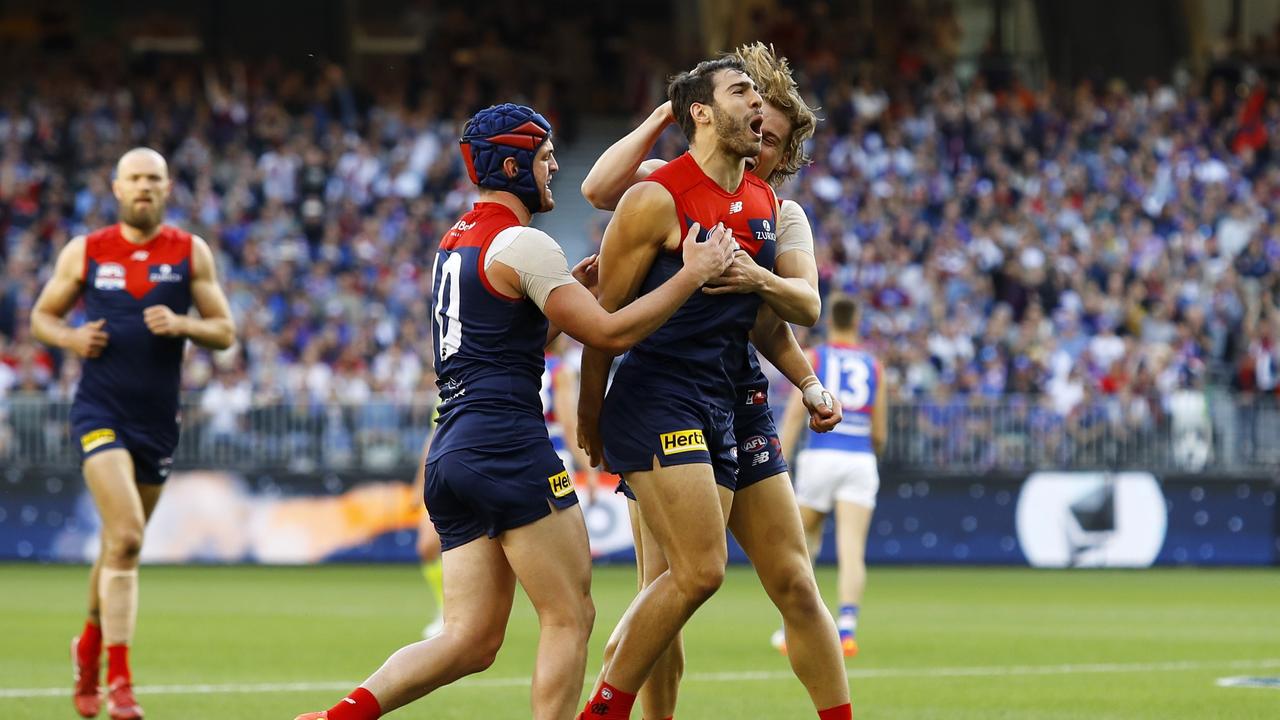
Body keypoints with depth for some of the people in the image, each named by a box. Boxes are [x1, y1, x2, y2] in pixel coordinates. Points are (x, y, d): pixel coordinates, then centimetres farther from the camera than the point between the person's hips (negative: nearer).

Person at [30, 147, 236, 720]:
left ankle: (90, 644, 43)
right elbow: (42, 316, 12)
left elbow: (225, 332, 4)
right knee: (126, 538, -20)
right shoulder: (84, 253, 2)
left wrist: (182, 324, -16)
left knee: (121, 545, 15)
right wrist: (70, 338, -10)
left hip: (158, 419, 3)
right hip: (101, 411, -3)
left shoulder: (191, 253, 3)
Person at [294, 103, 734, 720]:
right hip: (507, 445, -9)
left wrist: (571, 288, 25)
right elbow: (609, 334, -10)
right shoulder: (522, 244, -7)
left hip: (449, 454, 9)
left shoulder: (455, 242, 20)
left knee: (471, 640, 5)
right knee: (570, 618, -2)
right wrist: (692, 275, -4)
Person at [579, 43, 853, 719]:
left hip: (738, 402, 3)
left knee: (794, 584, 1)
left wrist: (763, 281, -26)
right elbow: (599, 188, -19)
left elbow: (807, 305, -5)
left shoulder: (782, 216, 11)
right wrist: (664, 117, -16)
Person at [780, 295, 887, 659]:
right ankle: (847, 626, -27)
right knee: (853, 551, -9)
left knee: (803, 547, 17)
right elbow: (880, 434, 12)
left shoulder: (813, 358, 4)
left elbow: (795, 412, -7)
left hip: (820, 456, -1)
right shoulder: (873, 366, 11)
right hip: (860, 461, 1)